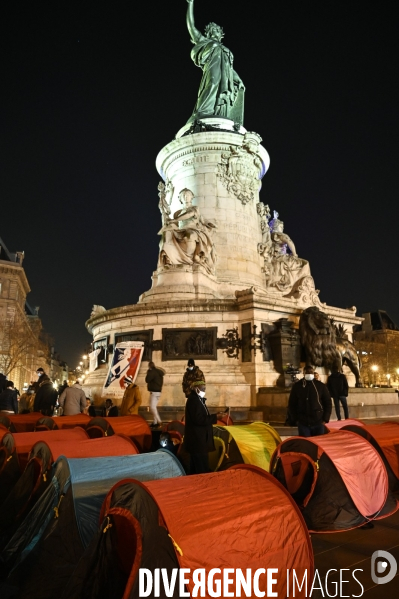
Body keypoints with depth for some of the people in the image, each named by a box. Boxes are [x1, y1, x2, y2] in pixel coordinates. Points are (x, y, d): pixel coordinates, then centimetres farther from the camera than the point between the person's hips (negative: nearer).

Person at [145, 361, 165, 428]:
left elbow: (147, 380, -16)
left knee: (152, 407, -12)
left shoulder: (153, 372, -14)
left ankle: (159, 421, -19)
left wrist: (148, 373, -2)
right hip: (158, 391, 10)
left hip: (154, 392, -10)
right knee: (154, 407, 14)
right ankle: (155, 422, 14)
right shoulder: (159, 372, 15)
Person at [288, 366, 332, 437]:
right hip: (303, 423, 0)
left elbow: (328, 403, 6)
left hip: (318, 423, 0)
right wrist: (295, 419, 1)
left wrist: (325, 419, -1)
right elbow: (291, 404, 7)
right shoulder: (297, 386, 2)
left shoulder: (321, 386, 2)